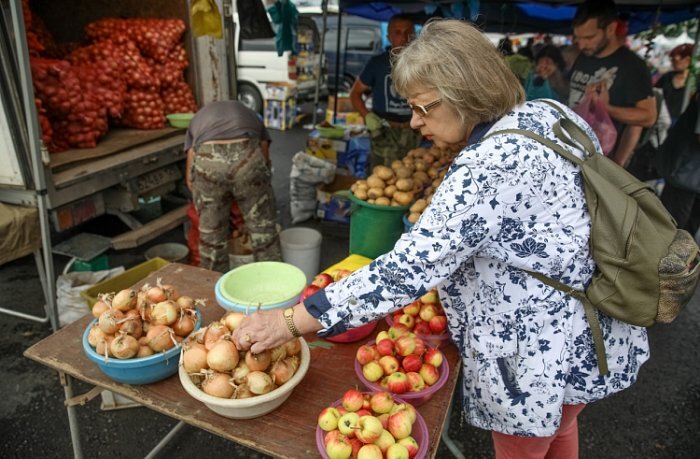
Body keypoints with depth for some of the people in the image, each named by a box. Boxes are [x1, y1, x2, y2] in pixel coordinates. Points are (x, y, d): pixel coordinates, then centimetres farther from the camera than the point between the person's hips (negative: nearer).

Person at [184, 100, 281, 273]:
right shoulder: (250, 115, 38)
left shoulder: (198, 118, 37)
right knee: (264, 233, 15)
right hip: (248, 157, 0)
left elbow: (191, 179, 29)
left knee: (211, 235, 19)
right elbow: (265, 160, 29)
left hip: (207, 160, 1)